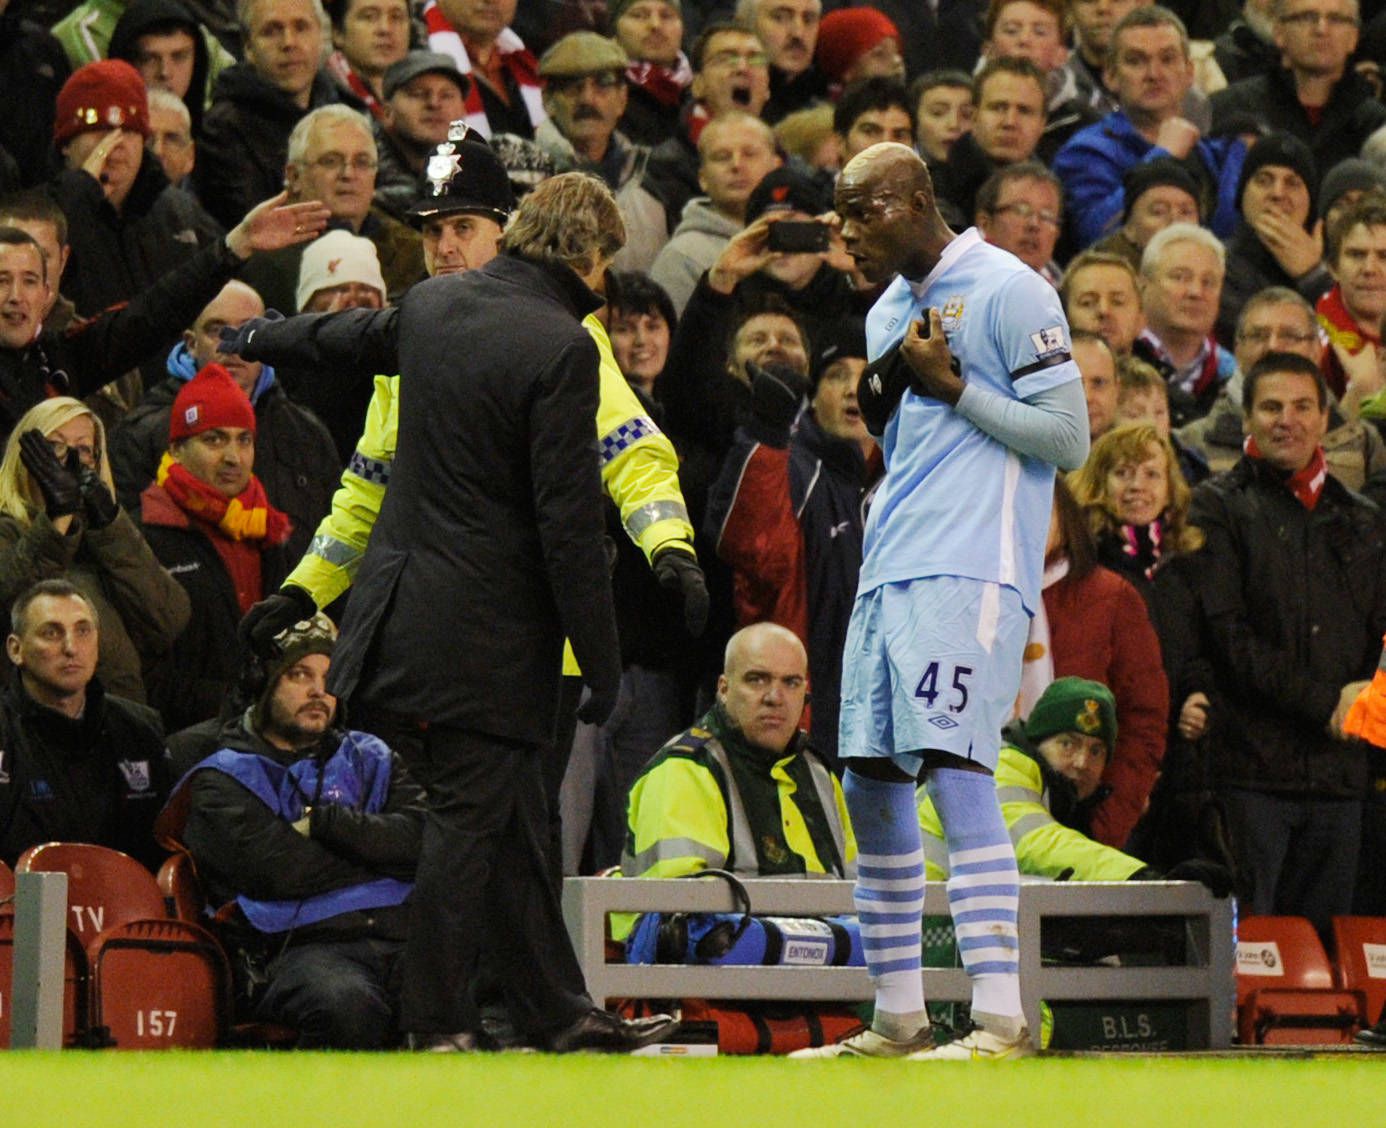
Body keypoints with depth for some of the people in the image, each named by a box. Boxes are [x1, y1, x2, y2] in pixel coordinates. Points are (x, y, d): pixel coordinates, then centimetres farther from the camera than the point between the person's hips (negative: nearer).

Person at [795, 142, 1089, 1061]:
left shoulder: (1007, 292, -5)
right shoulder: (889, 312, 21)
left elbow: (1069, 437, -9)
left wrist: (950, 385, -11)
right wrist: (876, 396, 6)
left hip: (970, 569, -9)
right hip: (889, 572, 9)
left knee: (954, 770, -17)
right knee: (872, 786, 6)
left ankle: (1001, 1018, -19)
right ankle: (898, 1019, 14)